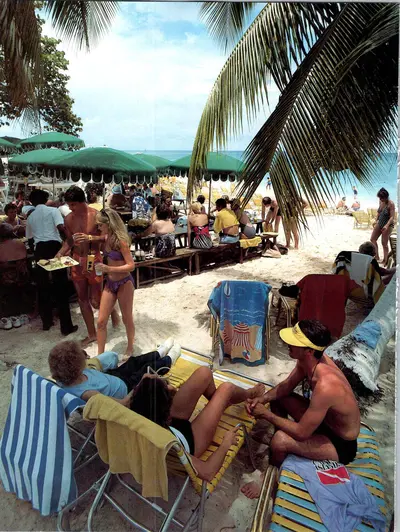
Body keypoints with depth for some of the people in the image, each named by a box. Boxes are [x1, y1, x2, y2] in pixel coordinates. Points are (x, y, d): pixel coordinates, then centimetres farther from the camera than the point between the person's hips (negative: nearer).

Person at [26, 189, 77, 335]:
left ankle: (46, 322, 26)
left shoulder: (30, 217, 19)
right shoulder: (53, 210, 6)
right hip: (54, 247, -4)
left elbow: (30, 240, 23)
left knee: (42, 287, 15)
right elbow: (61, 228, -10)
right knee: (61, 287, -2)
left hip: (39, 250, 4)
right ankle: (66, 326, -1)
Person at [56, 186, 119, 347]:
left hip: (93, 261, -5)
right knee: (82, 300, 12)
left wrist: (90, 237, -28)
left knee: (95, 301, 0)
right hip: (76, 262, 6)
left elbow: (108, 237, -14)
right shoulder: (68, 218, 3)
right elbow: (69, 240, 12)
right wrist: (59, 254, -2)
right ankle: (92, 334, 26)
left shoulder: (96, 216, -13)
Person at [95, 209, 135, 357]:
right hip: (110, 283, 6)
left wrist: (109, 269, -28)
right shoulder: (107, 238, 1)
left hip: (124, 283, -6)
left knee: (127, 319, 13)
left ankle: (130, 348, 35)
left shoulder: (120, 240, -20)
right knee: (101, 321, 5)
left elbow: (131, 265, -21)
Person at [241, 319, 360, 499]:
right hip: (323, 420, 8)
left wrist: (267, 414, -20)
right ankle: (279, 451, 24)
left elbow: (301, 433, -31)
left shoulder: (325, 386, -40)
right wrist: (263, 399, -15)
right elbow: (286, 385, 1)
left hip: (341, 444, -8)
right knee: (278, 397, 7)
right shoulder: (311, 359, -16)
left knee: (280, 440, -27)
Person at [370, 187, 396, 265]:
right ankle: (377, 257, 17)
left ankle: (384, 261, 12)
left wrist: (387, 225, -35)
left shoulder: (391, 204, -21)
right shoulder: (381, 202, -2)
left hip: (388, 225, -7)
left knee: (384, 243, -1)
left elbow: (392, 217, -24)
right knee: (373, 239, 8)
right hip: (380, 223, 7)